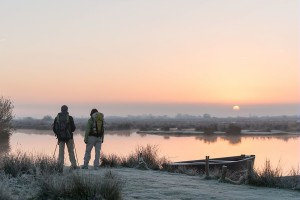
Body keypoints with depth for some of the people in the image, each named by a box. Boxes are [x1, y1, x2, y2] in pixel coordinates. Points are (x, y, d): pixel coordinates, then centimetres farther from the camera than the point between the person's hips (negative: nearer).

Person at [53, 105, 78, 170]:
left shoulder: (57, 118, 1)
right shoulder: (70, 118, -7)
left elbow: (54, 128, 4)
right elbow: (73, 128, -6)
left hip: (60, 137, 2)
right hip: (68, 137, -2)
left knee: (61, 151, 6)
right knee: (71, 151, 8)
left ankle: (60, 165, -1)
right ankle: (73, 165, 11)